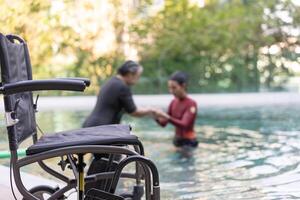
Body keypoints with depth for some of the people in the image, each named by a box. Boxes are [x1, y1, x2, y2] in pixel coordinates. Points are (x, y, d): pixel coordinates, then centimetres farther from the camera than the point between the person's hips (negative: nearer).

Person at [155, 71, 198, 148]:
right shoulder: (173, 102, 5)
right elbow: (163, 123, 4)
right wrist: (156, 117, -18)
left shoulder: (191, 104, -15)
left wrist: (167, 117, -38)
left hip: (189, 142, -7)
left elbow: (184, 124, -27)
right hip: (177, 140, 7)